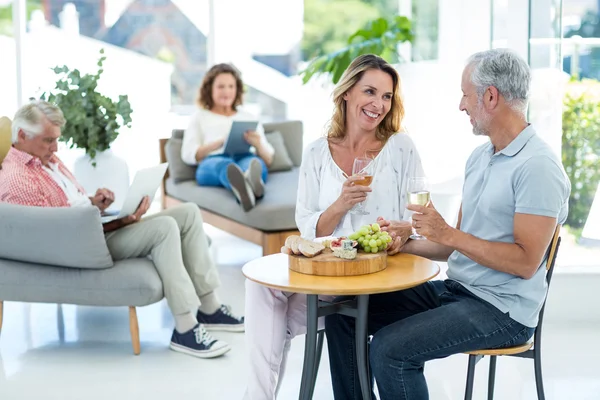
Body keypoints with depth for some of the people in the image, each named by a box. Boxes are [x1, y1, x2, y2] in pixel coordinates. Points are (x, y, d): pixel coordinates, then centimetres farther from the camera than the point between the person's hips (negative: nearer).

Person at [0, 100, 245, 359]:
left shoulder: (48, 160, 16)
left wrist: (95, 202, -4)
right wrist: (118, 222, -21)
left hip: (100, 226, 10)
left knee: (189, 213, -3)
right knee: (165, 227, -29)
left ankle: (209, 309, -3)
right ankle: (185, 330, -28)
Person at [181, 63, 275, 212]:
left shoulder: (249, 118, 33)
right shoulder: (200, 118, 28)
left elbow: (268, 160, 23)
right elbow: (188, 155, 9)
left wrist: (258, 144, -1)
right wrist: (222, 142, -6)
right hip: (211, 163, -2)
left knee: (253, 162, -37)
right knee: (224, 164, -40)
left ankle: (250, 179, -75)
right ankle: (245, 188, -76)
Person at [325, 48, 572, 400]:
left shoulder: (538, 166, -16)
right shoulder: (480, 157, 13)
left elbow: (525, 262, -22)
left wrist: (448, 234, -21)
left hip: (502, 309, -9)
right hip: (455, 290, 9)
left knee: (391, 348, -25)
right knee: (344, 313, 2)